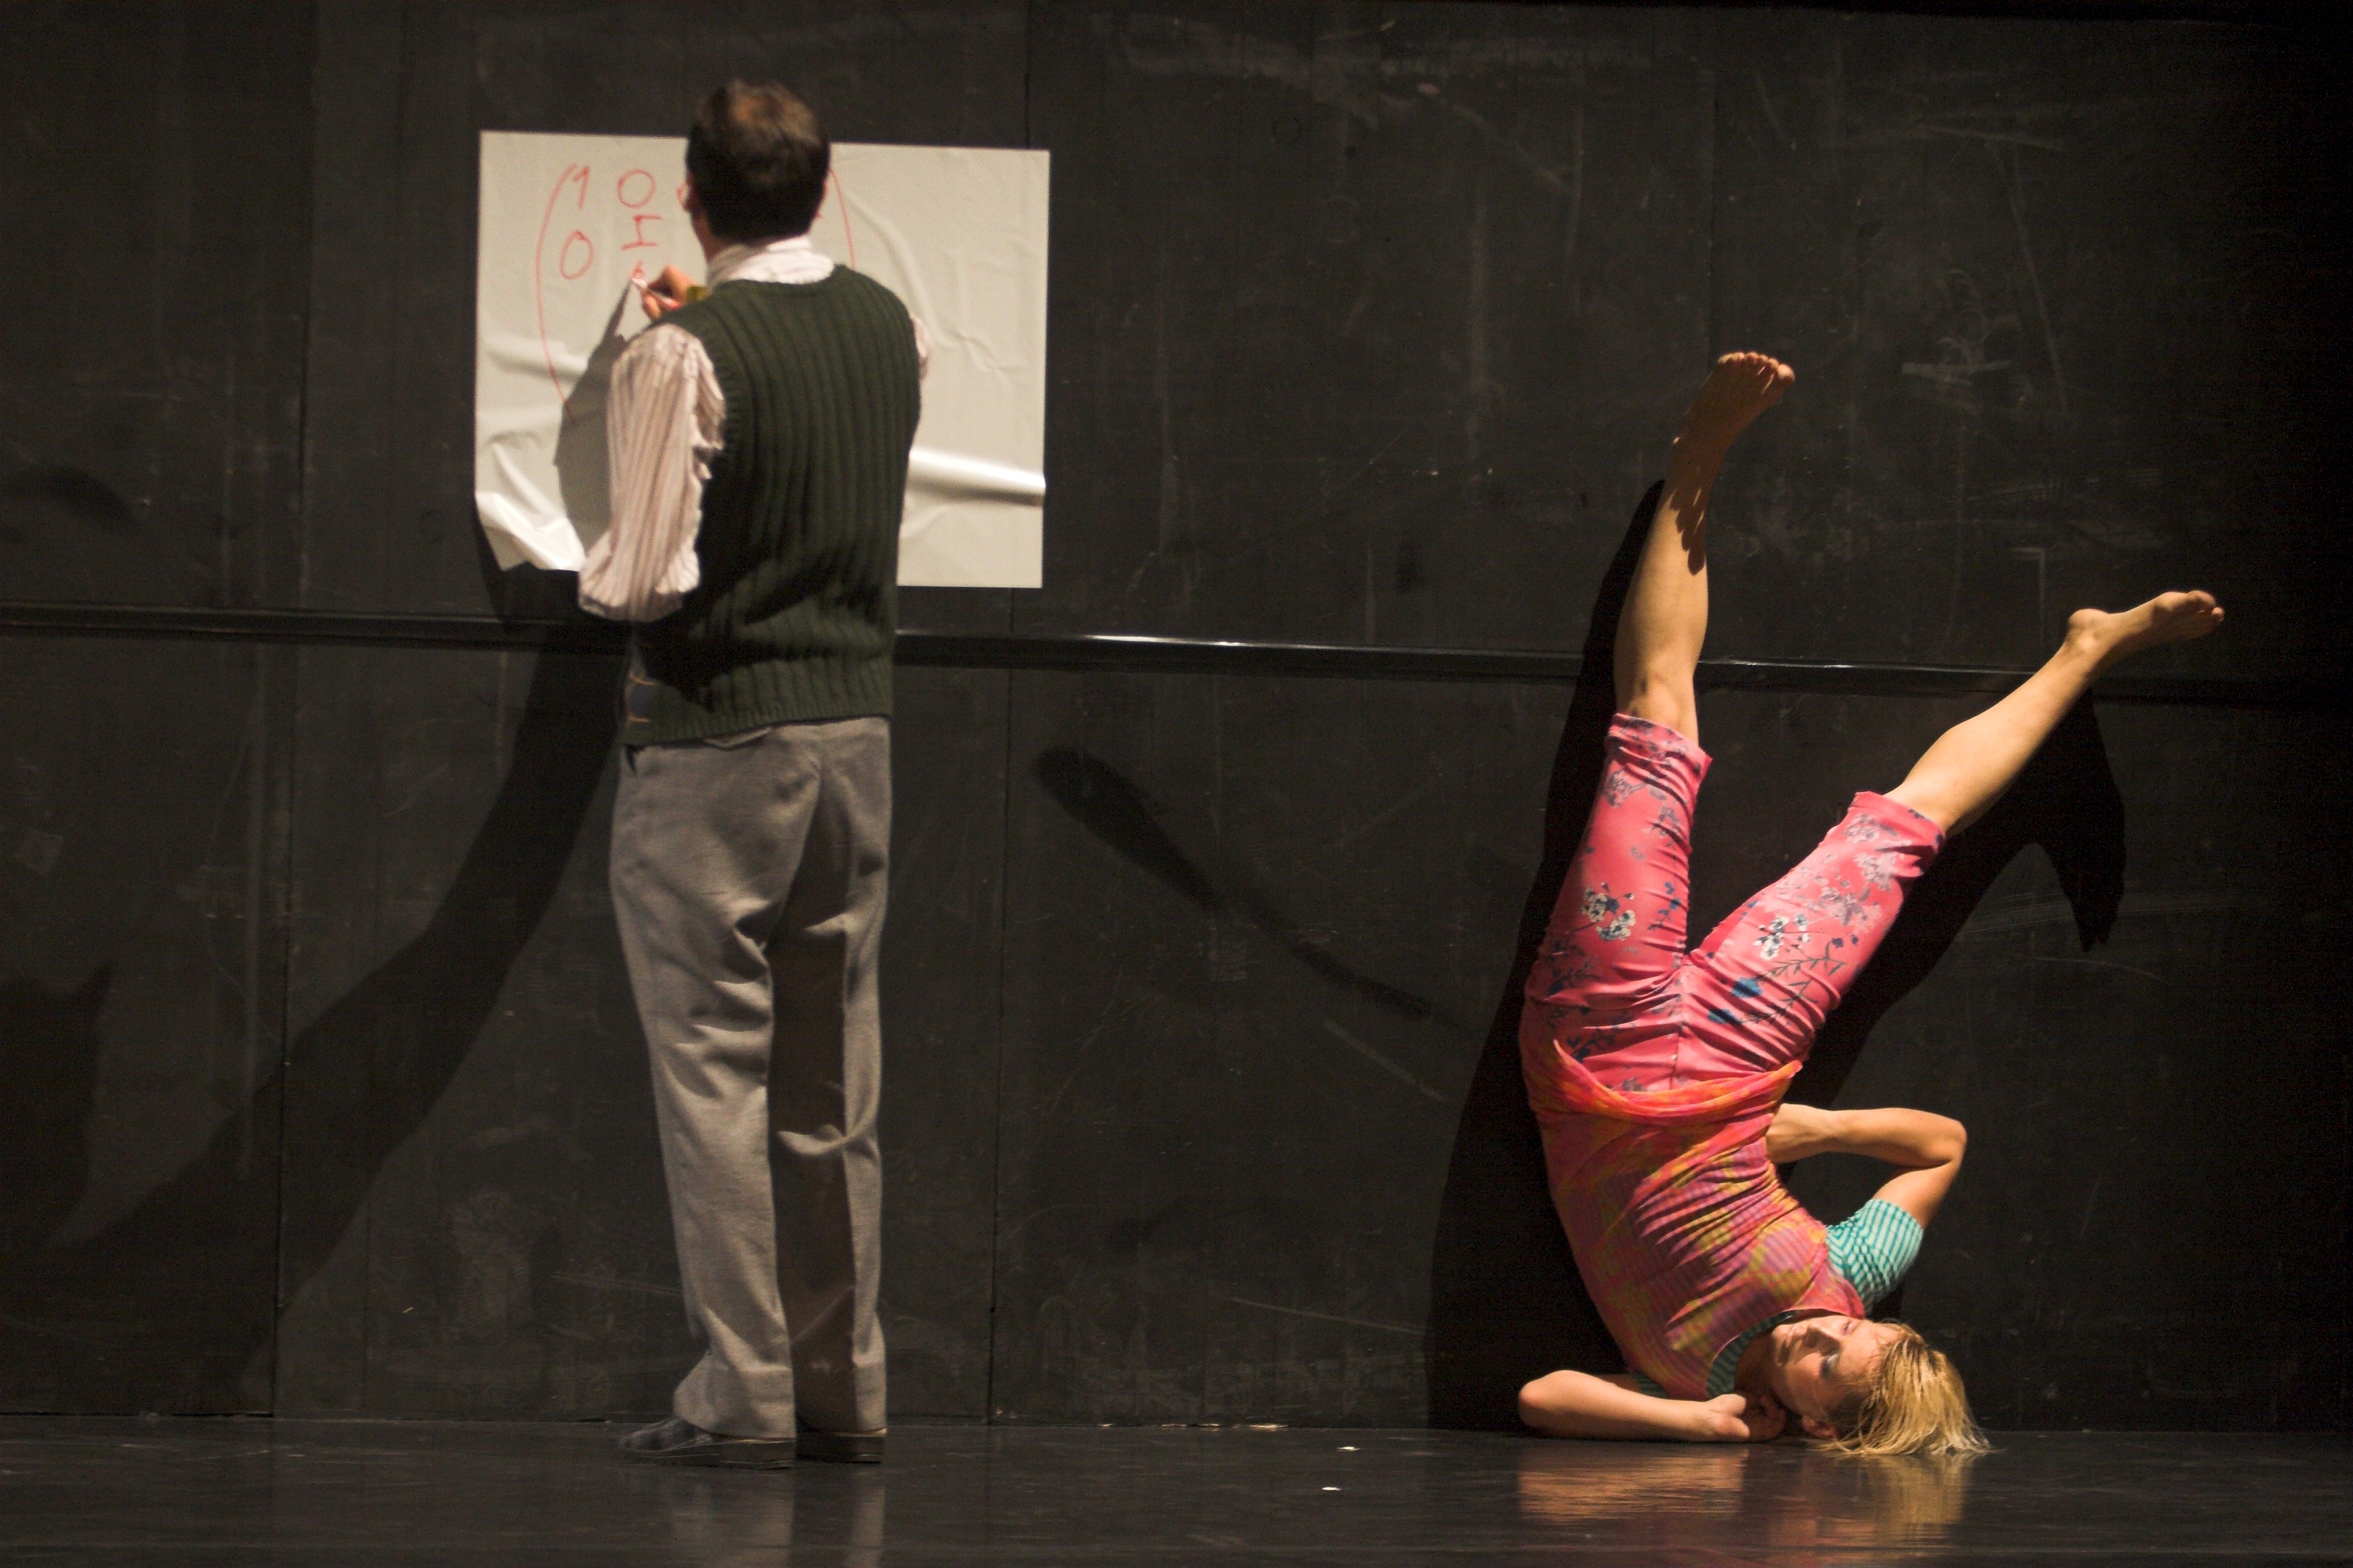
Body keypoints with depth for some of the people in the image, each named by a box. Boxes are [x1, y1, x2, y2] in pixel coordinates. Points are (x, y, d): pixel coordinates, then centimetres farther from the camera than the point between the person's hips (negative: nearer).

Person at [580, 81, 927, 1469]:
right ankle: (846, 1390, 12)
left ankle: (747, 1396, -3)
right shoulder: (889, 329, 6)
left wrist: (601, 573, 5)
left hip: (712, 743, -6)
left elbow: (646, 576, -18)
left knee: (717, 1065, -2)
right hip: (858, 730, 6)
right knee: (834, 1079, 10)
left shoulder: (685, 354, -15)